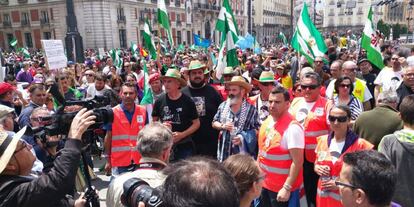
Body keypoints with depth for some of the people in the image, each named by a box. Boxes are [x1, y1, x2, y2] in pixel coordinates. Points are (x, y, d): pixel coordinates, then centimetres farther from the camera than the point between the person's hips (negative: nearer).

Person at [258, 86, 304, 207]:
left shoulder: (292, 127, -21)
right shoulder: (267, 121, 1)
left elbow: (297, 161, -22)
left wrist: (287, 188, -22)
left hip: (282, 188, -7)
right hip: (263, 183, 7)